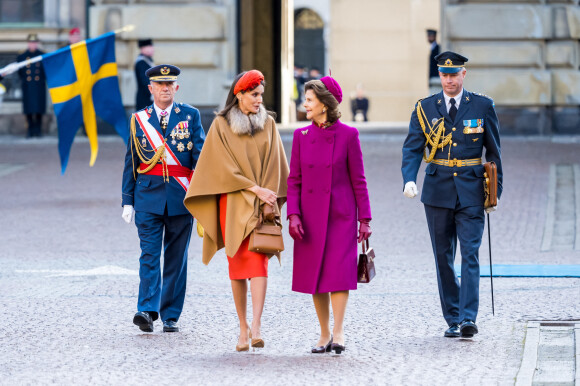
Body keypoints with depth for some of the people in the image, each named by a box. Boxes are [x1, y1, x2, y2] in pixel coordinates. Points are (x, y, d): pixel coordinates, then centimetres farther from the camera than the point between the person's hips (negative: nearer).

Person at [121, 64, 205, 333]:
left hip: (181, 197, 0)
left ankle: (171, 316, 11)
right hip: (148, 195, 0)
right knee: (149, 255, -10)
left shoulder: (190, 116, 6)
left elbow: (200, 156, 2)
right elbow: (131, 162, 9)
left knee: (176, 258, 5)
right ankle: (147, 310, -17)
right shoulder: (139, 119, 8)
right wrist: (127, 200, 4)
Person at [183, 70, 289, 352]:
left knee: (258, 262, -14)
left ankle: (256, 326, -24)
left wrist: (268, 197, -8)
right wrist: (255, 189, -13)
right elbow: (225, 167, -6)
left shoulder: (268, 125, 7)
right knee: (237, 266, 3)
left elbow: (275, 166, 6)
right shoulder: (221, 125, 0)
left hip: (262, 205, 1)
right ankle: (243, 328, 10)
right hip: (232, 204, -1)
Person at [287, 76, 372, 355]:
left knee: (339, 271, -12)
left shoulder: (348, 135, -3)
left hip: (340, 214, -3)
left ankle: (338, 333, -12)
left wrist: (364, 219, -3)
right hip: (311, 215, 3)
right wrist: (293, 214, -5)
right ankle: (324, 334, 14)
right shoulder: (301, 136, 5)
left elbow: (358, 180, 0)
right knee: (315, 274, 5)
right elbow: (294, 180, 6)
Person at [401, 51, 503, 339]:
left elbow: (493, 151, 7)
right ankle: (452, 320, 14)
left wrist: (494, 192, 4)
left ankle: (468, 318, -15)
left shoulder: (482, 106, 3)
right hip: (438, 192, 2)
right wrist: (409, 179, -19)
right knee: (443, 258, 6)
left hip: (471, 193, -2)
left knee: (470, 255, -10)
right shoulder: (424, 108, 5)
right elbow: (412, 148, -1)